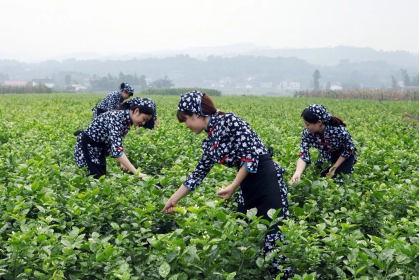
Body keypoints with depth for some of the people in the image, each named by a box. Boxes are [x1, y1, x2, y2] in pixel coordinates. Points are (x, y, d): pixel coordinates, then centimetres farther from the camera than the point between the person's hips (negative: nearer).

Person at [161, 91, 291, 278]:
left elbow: (252, 154, -15)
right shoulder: (210, 143, 14)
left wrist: (233, 187, -11)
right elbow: (198, 174, 22)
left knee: (272, 235, -10)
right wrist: (173, 200, 25)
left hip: (267, 180, -9)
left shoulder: (229, 121, -10)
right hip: (247, 186, 9)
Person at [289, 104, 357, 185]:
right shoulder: (307, 132, -27)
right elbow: (303, 155, -30)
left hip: (344, 156, -4)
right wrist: (297, 173, -48)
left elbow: (348, 150, -19)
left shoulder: (339, 131, -37)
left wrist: (335, 168, -22)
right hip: (326, 158, 4)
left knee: (337, 180, -17)